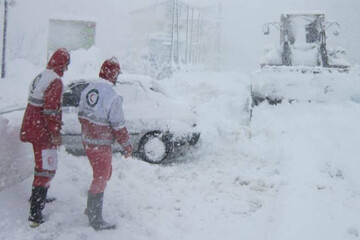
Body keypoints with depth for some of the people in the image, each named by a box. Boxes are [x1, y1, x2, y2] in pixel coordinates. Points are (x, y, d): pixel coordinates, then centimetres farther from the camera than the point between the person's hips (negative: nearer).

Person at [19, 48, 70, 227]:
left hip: (32, 127, 10)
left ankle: (37, 197, 43)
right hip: (43, 132, -10)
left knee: (42, 164, 26)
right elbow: (51, 111, -24)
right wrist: (56, 134, -17)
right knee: (47, 168, -7)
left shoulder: (40, 77, 12)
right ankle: (35, 213, -9)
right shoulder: (55, 82, -19)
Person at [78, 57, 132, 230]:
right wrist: (127, 146, -7)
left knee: (104, 173, 24)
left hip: (87, 141, 8)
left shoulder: (87, 89, 2)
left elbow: (82, 115, 12)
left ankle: (91, 209, 36)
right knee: (101, 179, 4)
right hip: (101, 145, -8)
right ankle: (95, 220, 14)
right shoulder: (112, 97, -22)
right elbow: (118, 126, -19)